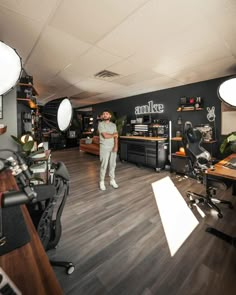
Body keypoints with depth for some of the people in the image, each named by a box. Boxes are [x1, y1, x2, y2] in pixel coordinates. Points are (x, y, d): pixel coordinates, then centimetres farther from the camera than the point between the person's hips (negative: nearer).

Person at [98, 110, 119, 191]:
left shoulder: (113, 125, 9)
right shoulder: (100, 124, -5)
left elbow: (116, 137, 1)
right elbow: (105, 136, -16)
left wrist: (116, 145, -14)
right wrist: (114, 134, -1)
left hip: (113, 147, 4)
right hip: (104, 147, -4)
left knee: (113, 164, 10)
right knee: (104, 165, 1)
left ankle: (112, 180, 25)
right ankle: (102, 181, 16)